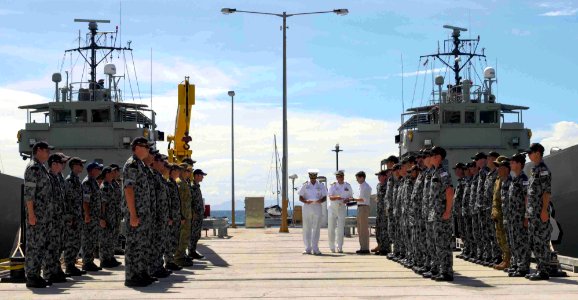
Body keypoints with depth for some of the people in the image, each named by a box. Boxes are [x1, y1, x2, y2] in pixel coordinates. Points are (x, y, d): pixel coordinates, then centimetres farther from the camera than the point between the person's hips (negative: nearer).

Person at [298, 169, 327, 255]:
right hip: (307, 207, 0)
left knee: (316, 228, -1)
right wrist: (306, 201, -17)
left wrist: (320, 200, -14)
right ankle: (308, 248, 4)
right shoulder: (305, 185, 6)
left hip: (317, 207, 0)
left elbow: (324, 197, 8)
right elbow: (300, 197, 4)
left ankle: (315, 248, 3)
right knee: (306, 228, -1)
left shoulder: (320, 185, 8)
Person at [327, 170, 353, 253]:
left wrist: (347, 199, -9)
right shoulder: (333, 185, -1)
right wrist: (336, 197, -32)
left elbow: (351, 197, 14)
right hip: (332, 208, -1)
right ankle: (332, 247, 15)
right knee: (331, 228, 2)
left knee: (340, 228, -5)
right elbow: (330, 197, -11)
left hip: (342, 208, 1)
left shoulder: (347, 186, 7)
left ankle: (339, 247, -1)